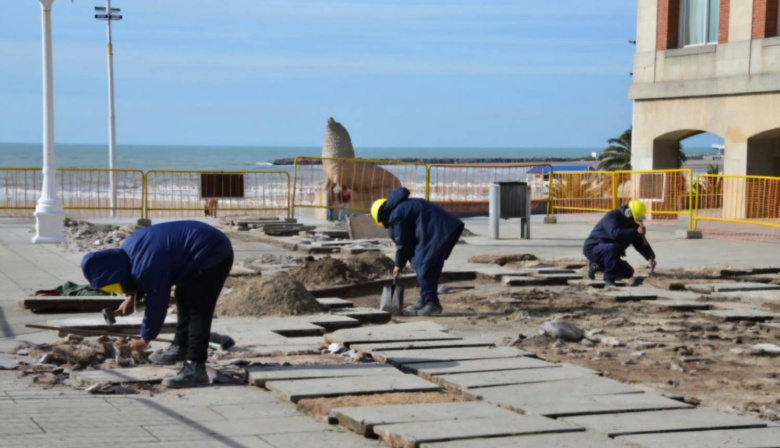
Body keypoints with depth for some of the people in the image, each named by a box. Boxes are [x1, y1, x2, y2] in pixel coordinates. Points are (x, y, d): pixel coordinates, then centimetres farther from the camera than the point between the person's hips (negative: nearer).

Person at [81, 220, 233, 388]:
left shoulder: (148, 265, -27)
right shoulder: (129, 249, 2)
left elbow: (156, 304, -18)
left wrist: (145, 339, -6)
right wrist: (132, 297, 17)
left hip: (212, 254, -11)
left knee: (197, 311, -14)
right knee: (184, 300, 23)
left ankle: (195, 369, -18)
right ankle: (180, 348, 39)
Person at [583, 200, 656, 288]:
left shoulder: (632, 224, 2)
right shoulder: (612, 217, -23)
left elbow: (640, 243, -1)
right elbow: (615, 234, -43)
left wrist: (650, 257, -17)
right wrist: (636, 232, -48)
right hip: (593, 249, -9)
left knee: (628, 272, 5)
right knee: (612, 247, -39)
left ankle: (598, 266, 19)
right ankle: (608, 281, -30)